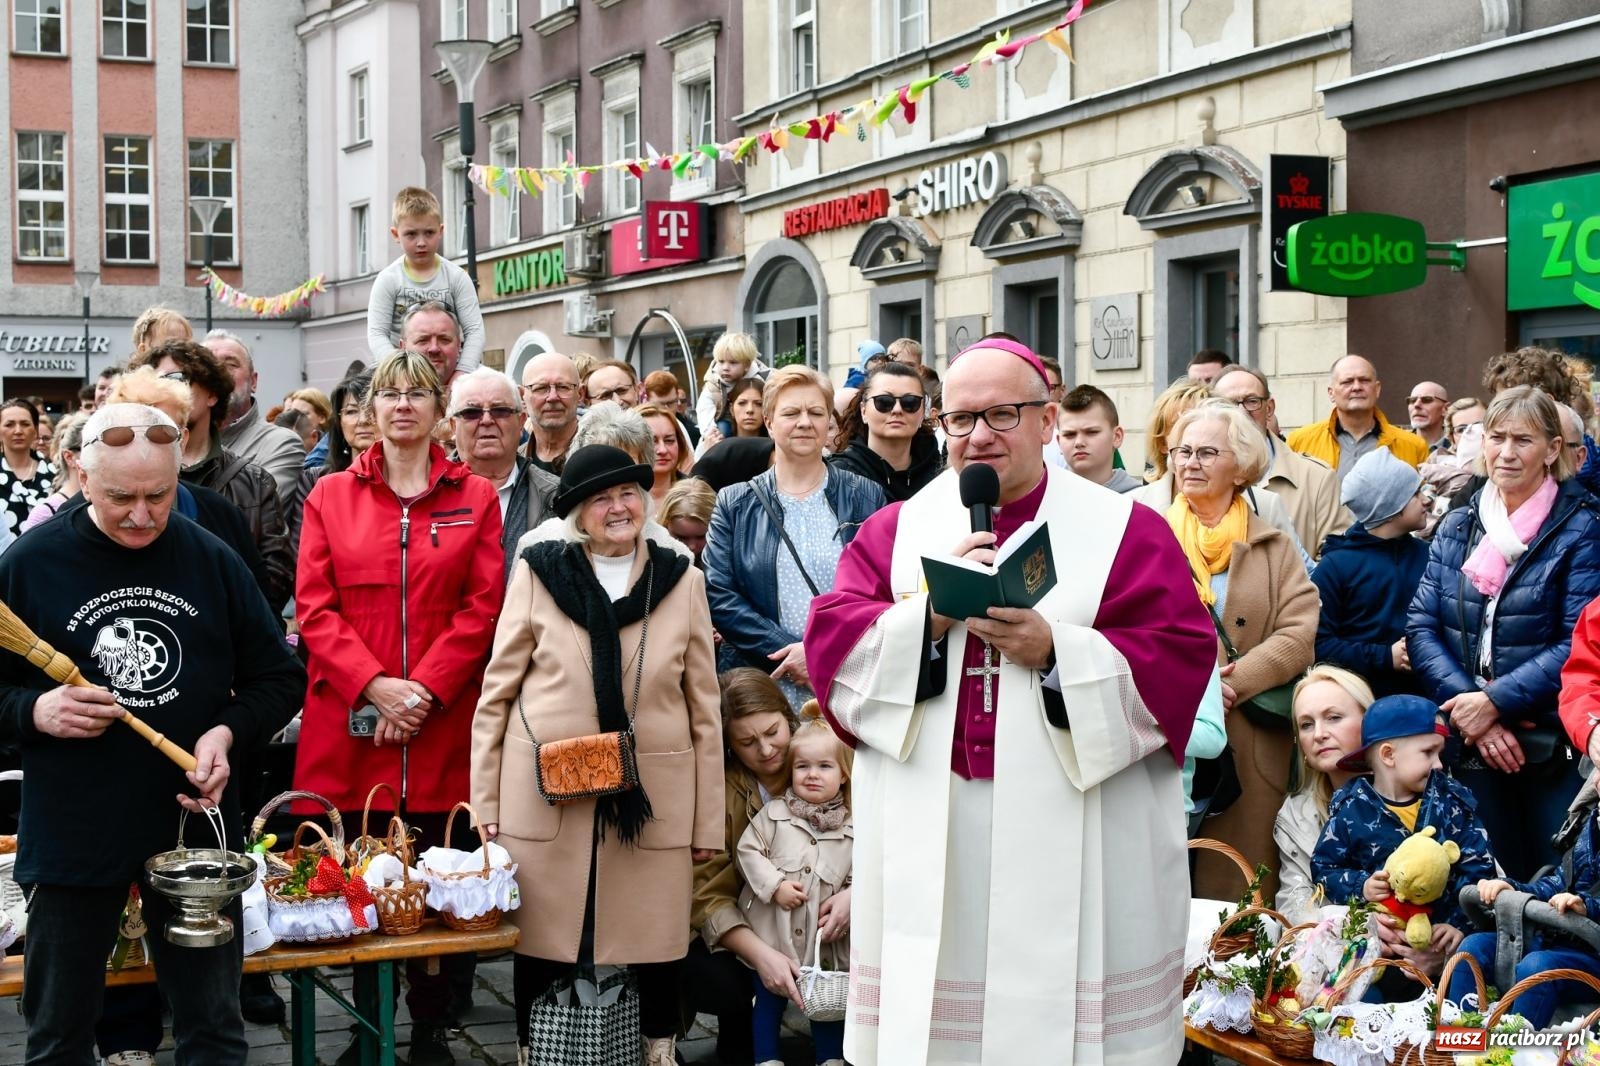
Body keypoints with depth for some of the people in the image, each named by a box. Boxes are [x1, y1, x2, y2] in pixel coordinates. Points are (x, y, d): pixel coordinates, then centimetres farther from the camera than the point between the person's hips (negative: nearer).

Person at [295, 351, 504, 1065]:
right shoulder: (330, 496, 9)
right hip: (349, 728, 0)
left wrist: (425, 688, -11)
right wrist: (373, 684, -12)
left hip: (444, 726, 0)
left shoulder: (475, 497, 9)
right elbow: (314, 608, 2)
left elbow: (483, 606, 0)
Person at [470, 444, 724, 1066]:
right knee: (543, 946, 5)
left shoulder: (680, 580, 6)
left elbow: (704, 710, 7)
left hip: (653, 800, 1)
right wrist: (485, 805, -1)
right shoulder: (538, 572, 3)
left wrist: (709, 823, 4)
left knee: (653, 941, 7)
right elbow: (496, 694, 4)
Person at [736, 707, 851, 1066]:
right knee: (768, 999, 10)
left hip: (822, 938, 1)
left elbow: (856, 880, 4)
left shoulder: (850, 830, -1)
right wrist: (775, 885, -17)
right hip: (772, 932, -1)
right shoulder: (775, 813, -4)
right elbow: (748, 850, -7)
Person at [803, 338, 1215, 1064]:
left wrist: (1056, 651, -15)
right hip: (926, 844, 2)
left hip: (1073, 849, -2)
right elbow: (833, 645, 1)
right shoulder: (896, 529, 11)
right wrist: (934, 615, -14)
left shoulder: (1124, 531, 4)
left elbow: (1180, 660, -4)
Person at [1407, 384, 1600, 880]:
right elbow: (1421, 626, 1)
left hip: (1555, 748, -4)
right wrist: (1467, 707, -13)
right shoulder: (1456, 528, 9)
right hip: (1472, 747, 4)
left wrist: (1495, 702, -18)